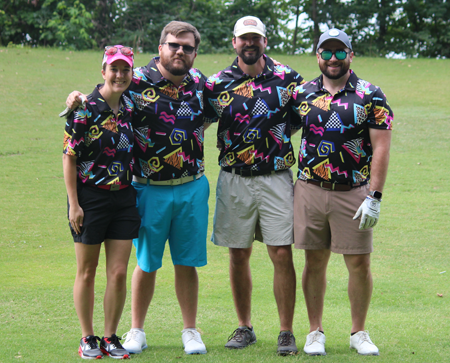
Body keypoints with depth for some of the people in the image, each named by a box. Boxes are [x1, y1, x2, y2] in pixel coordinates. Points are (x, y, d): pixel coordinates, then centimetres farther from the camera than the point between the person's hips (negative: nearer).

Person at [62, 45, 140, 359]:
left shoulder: (130, 108, 6)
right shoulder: (84, 110, -10)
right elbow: (69, 158, -9)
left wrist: (135, 194, 13)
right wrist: (74, 204, -12)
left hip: (124, 200, 4)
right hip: (90, 199, -4)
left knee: (118, 273, 1)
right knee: (87, 272, 6)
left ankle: (111, 338, 13)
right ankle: (88, 339, 16)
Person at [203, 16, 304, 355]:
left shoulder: (288, 79, 2)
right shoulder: (217, 84, 3)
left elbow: (305, 122, 10)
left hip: (276, 178, -1)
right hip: (234, 180, 1)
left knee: (282, 254, -6)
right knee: (239, 255, 6)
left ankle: (286, 332, 1)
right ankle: (245, 327, 19)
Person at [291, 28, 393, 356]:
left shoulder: (370, 96, -1)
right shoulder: (302, 94, 6)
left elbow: (381, 147, -5)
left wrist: (375, 197, -12)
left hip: (354, 193, -2)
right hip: (310, 190, 2)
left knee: (359, 263, 1)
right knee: (315, 262, 6)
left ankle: (359, 333, 15)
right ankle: (316, 332, 16)